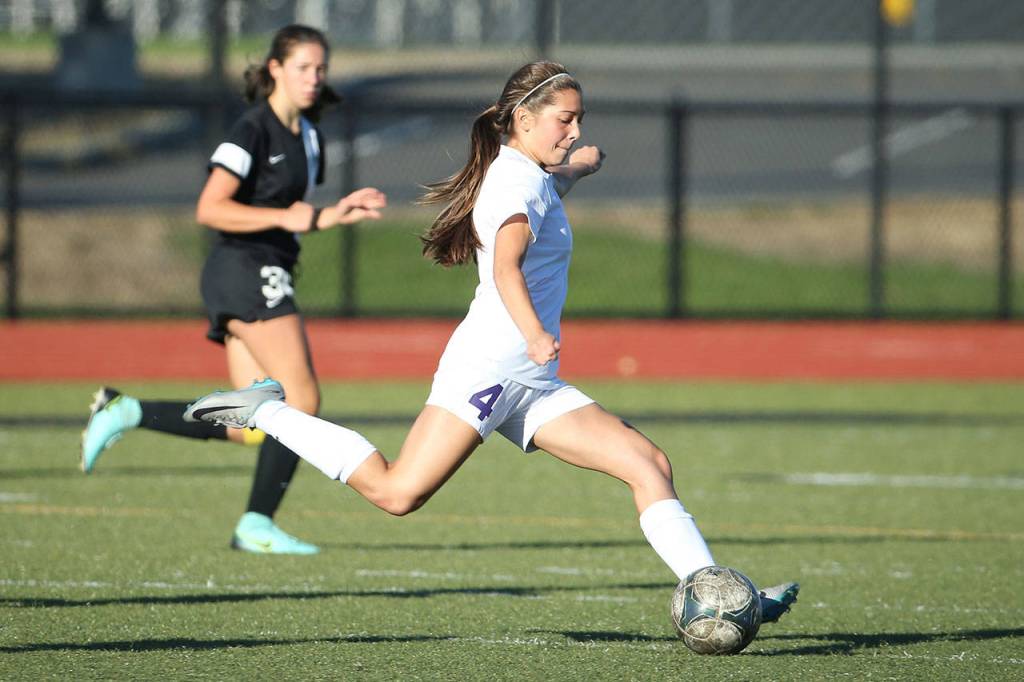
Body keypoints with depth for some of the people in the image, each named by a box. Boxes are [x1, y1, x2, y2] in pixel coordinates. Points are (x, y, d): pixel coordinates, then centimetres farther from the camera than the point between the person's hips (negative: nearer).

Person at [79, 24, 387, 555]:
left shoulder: (307, 135, 16)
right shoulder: (253, 131, -11)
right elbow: (209, 209, -18)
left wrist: (335, 214, 9)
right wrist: (287, 217, -23)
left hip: (267, 274, 9)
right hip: (245, 269, -9)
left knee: (254, 427, 2)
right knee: (302, 400, -15)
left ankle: (125, 411, 8)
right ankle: (257, 525, -10)